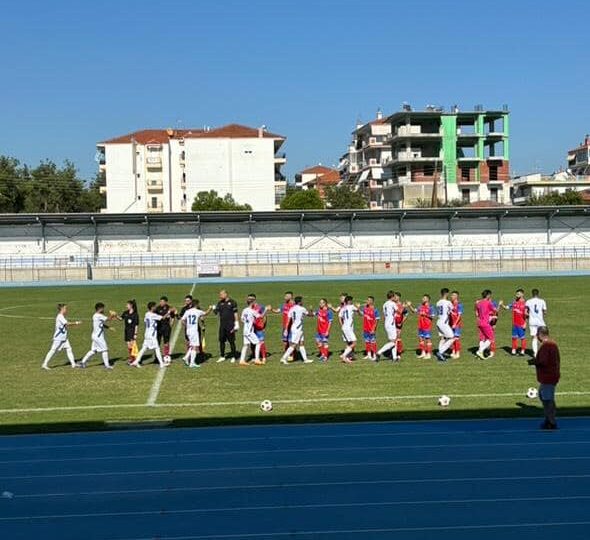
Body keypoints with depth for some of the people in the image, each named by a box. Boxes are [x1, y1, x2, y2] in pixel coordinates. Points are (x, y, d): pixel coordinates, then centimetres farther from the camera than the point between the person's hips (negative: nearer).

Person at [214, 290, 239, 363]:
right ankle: (222, 357, 16)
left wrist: (236, 323, -7)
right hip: (222, 325, 5)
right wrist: (214, 309, -14)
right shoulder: (220, 303, 11)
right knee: (221, 341, 6)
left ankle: (233, 357, 9)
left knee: (231, 341, 0)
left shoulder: (232, 302, -2)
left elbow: (235, 313, -2)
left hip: (230, 325, -5)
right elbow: (216, 312, 8)